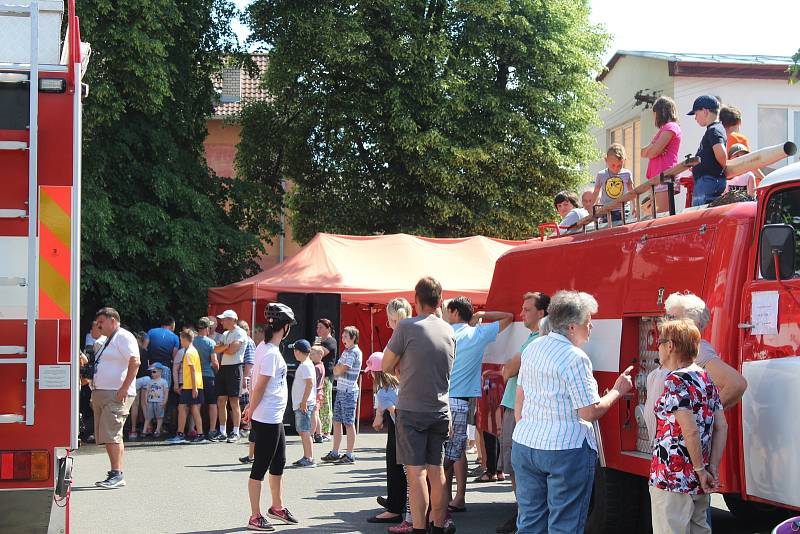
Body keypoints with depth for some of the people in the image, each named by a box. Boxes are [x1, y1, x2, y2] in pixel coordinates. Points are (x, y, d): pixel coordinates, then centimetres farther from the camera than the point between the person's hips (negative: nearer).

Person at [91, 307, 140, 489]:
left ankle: (117, 475, -15)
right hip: (101, 393, 10)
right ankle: (115, 474, 11)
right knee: (105, 436, 8)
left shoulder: (123, 337, -7)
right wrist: (95, 395, 22)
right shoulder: (107, 341, 24)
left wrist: (125, 388, -23)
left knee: (111, 435, -15)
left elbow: (135, 362, -19)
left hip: (116, 394, -10)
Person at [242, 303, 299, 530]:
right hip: (267, 419, -10)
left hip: (274, 418, 10)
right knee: (260, 466, -1)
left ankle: (277, 507, 34)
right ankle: (255, 517, 6)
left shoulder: (265, 347, 10)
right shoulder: (272, 353, -19)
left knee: (279, 462, 20)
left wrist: (251, 406, 14)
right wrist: (251, 410, -9)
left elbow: (258, 383, 14)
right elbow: (260, 386, -18)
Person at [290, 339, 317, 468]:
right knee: (302, 432, 14)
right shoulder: (305, 364, 16)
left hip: (304, 405, -10)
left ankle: (309, 459, -8)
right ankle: (306, 457, 19)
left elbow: (310, 383, -24)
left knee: (304, 432, -9)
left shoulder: (305, 366, -15)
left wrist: (303, 402, -23)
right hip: (300, 404, 10)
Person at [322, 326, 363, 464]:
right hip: (340, 390, 9)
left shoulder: (354, 352, -12)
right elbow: (336, 371, 16)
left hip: (349, 392, -9)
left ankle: (349, 455, 1)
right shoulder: (346, 351, 17)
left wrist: (338, 369, 3)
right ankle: (334, 453, 18)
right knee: (336, 422, 11)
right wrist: (339, 369, -5)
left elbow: (340, 370, -18)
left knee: (349, 424, -4)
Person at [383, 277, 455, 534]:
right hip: (440, 410, 5)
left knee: (416, 472, -3)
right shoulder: (449, 331, 6)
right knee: (437, 471, 10)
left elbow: (386, 366, -4)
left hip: (411, 409, -5)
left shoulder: (406, 327, -11)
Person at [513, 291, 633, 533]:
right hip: (566, 449, -7)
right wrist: (617, 391, 0)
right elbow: (590, 412, -14)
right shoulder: (575, 358, -15)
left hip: (524, 444, 7)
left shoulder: (532, 349, 8)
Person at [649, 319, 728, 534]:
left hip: (673, 479, -9)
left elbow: (690, 431, -21)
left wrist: (701, 470, -12)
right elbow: (721, 427, 10)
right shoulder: (705, 378, 11)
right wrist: (713, 469, 7)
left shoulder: (677, 381, -14)